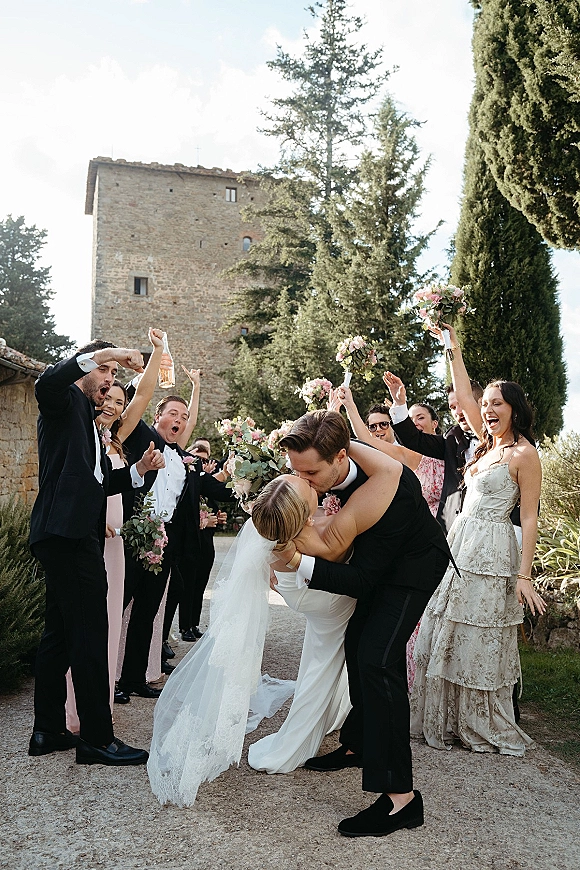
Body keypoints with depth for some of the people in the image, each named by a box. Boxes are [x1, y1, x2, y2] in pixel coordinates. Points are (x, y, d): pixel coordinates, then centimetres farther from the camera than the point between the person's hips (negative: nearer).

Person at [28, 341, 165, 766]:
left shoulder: (88, 420, 26)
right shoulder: (65, 402, 0)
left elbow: (99, 483, 22)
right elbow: (47, 382, -25)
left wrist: (139, 470, 8)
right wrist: (101, 354, -28)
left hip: (71, 537, 10)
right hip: (67, 533, -10)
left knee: (60, 632, 14)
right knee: (89, 634, -7)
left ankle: (48, 730, 24)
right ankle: (98, 738, 0)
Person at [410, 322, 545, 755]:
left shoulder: (525, 453, -10)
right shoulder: (489, 444, 11)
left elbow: (530, 518, -13)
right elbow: (463, 396, 16)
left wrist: (524, 575, -18)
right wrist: (454, 347, 15)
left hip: (491, 553, -8)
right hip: (461, 547, 8)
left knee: (480, 640, 0)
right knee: (448, 635, 12)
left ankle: (487, 728, 18)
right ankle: (448, 720, 27)